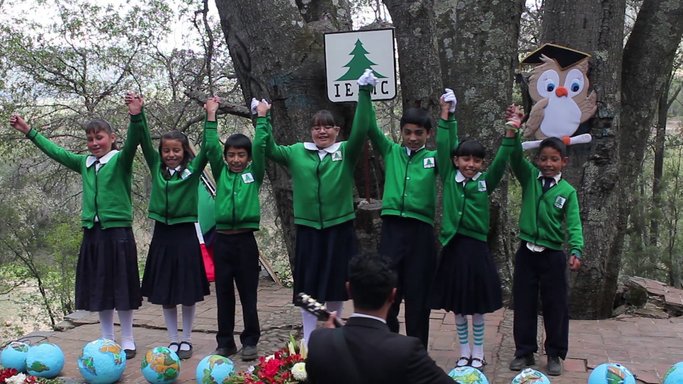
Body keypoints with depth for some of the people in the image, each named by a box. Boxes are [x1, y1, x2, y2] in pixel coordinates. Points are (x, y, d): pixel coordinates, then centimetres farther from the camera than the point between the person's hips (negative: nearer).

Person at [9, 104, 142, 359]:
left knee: (121, 287, 2)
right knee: (98, 288, 11)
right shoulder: (84, 163, 11)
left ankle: (127, 340, 13)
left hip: (118, 232, -6)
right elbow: (56, 152, 20)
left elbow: (132, 143, -24)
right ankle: (106, 339, 22)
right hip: (92, 232, 6)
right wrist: (29, 132, 23)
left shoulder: (120, 160, -5)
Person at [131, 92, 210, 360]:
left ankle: (186, 340, 18)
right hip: (162, 233, 3)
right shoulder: (157, 167, 6)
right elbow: (144, 142, -4)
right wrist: (137, 116, -18)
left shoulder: (193, 169, 0)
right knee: (164, 292, 7)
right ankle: (173, 340, 20)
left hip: (186, 233, -3)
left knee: (187, 292, 4)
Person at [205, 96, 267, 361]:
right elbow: (211, 147, 3)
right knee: (224, 293, 7)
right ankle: (225, 341, 15)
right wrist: (211, 115, 3)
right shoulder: (221, 173, 10)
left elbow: (260, 146, -2)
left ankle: (250, 341, 11)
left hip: (245, 239, -2)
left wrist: (262, 116, 2)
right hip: (222, 239, 2)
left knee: (248, 294, 3)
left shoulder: (254, 174, 6)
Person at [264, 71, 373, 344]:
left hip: (339, 228, -1)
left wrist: (364, 94, -19)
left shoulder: (346, 153, 0)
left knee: (336, 286, 8)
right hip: (308, 229, 1)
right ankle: (308, 340, 15)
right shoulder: (297, 153, 6)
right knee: (308, 287, 5)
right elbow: (269, 149, 4)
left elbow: (360, 132, -14)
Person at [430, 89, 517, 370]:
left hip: (476, 247, -1)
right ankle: (464, 352, 23)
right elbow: (442, 147, -4)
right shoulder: (449, 178, 2)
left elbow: (501, 161, -12)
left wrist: (510, 132, -24)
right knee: (457, 305, 9)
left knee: (477, 305, 8)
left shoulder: (486, 182, 1)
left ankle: (478, 353, 22)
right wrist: (446, 115, -9)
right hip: (453, 246, 1)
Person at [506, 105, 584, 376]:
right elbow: (515, 156, -13)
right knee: (523, 303, 9)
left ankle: (555, 354, 20)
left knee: (555, 305, 6)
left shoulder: (567, 191, -3)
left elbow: (574, 224, -10)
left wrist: (576, 251, -24)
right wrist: (514, 129, -27)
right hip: (526, 252, 2)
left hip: (553, 255, -1)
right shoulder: (529, 178, 1)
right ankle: (524, 351, 22)